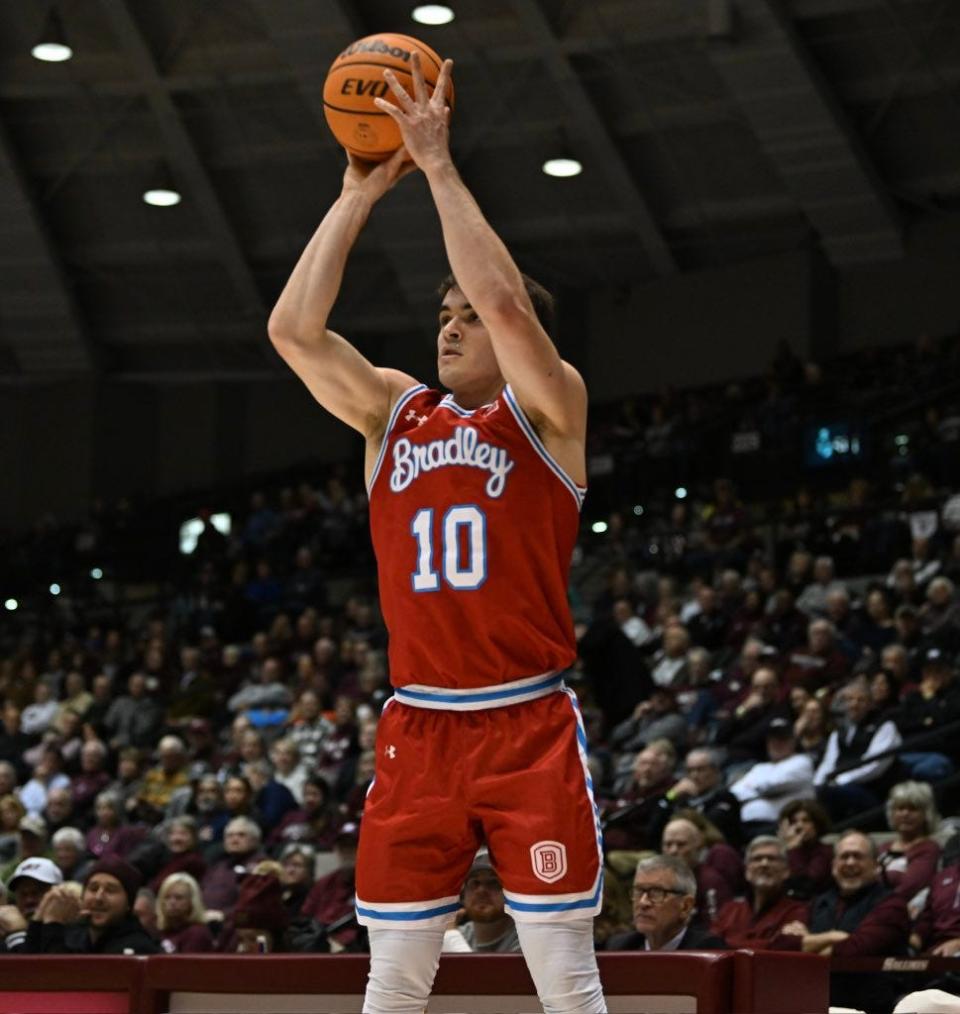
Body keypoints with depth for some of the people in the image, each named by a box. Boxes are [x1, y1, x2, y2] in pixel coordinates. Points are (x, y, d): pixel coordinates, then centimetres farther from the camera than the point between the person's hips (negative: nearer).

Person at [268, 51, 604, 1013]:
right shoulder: (394, 410, 12)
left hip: (528, 727, -4)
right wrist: (360, 194, -1)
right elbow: (292, 330, -2)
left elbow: (503, 299, -19)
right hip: (416, 729, 4)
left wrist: (439, 166, -13)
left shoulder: (547, 409, 0)